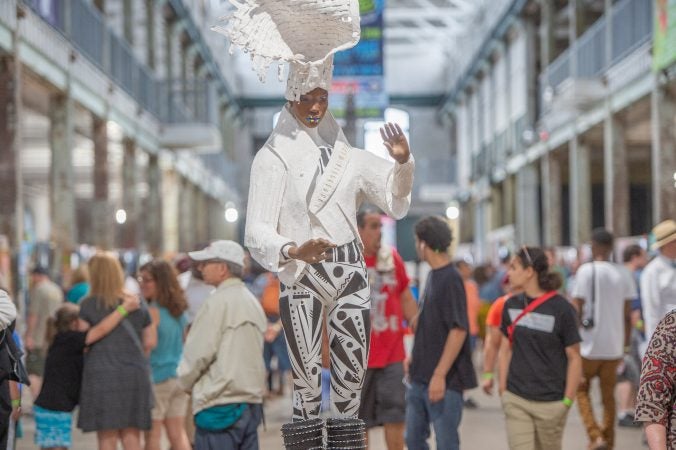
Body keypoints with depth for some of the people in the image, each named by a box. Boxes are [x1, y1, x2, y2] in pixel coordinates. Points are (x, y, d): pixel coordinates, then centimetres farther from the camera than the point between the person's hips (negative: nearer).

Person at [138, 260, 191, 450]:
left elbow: (150, 343, -21)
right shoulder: (179, 311, 10)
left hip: (157, 378, -7)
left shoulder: (152, 311, -14)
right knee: (177, 432, 9)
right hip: (179, 376, 7)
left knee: (153, 435, 1)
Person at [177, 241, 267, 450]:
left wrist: (186, 381, 7)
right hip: (251, 401, 8)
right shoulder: (253, 302, 13)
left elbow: (199, 352, -12)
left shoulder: (219, 301, -11)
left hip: (220, 405, -8)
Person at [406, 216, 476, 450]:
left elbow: (458, 330, -20)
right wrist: (414, 359, 18)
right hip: (420, 377, 9)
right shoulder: (433, 275, 11)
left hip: (444, 380, -9)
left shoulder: (451, 279, -15)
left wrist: (440, 375, -22)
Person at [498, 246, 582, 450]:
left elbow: (574, 357, -6)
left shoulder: (561, 308, -9)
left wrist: (567, 401, -8)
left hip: (550, 403, -3)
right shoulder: (511, 306, 5)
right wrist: (503, 391, 6)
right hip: (516, 400, 3)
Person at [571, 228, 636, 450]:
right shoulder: (623, 275, 3)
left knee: (581, 389, 12)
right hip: (614, 346, 4)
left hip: (590, 345, -3)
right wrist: (625, 344, 15)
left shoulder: (586, 271, -9)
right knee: (608, 394, 15)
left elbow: (577, 309, -11)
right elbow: (627, 315, 5)